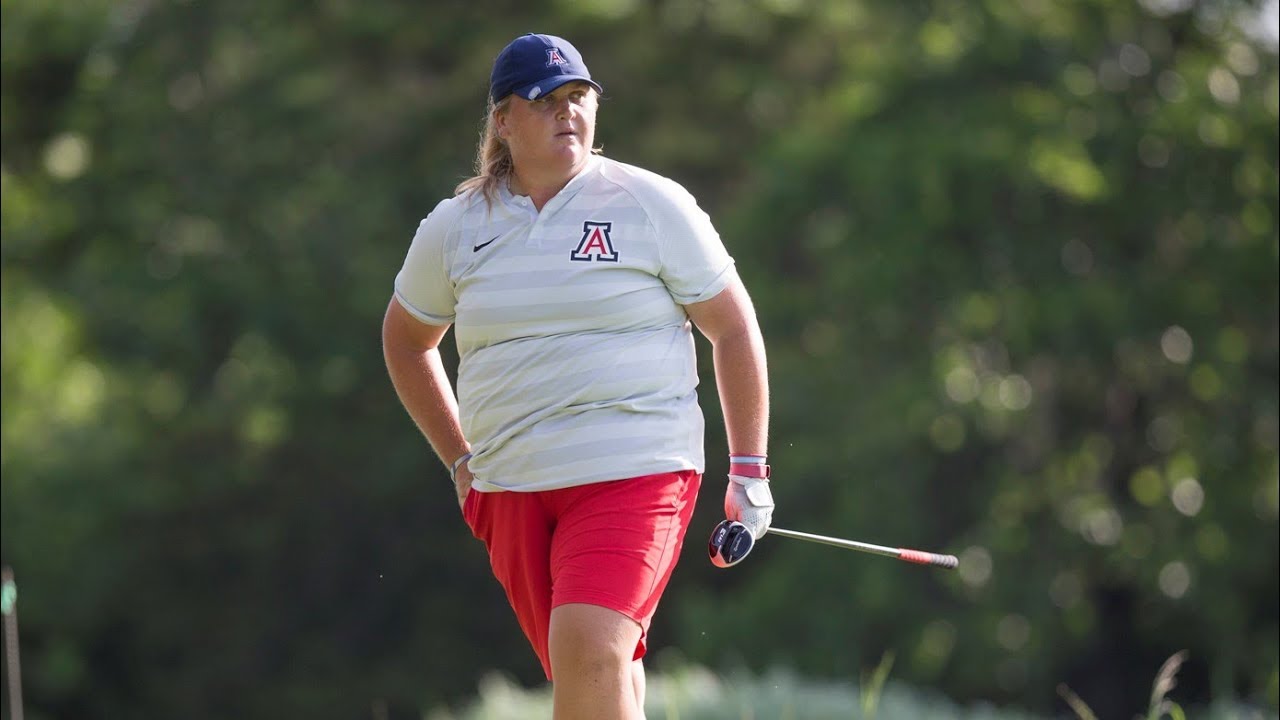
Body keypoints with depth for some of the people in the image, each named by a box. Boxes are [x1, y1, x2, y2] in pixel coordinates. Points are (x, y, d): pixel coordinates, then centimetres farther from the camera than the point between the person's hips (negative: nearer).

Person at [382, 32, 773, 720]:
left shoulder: (652, 206, 0)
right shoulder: (454, 227, 8)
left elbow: (734, 329, 6)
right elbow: (406, 339, 25)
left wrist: (749, 472, 4)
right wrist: (461, 462, 20)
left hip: (635, 475, -4)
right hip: (510, 492, 4)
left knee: (589, 653, -24)